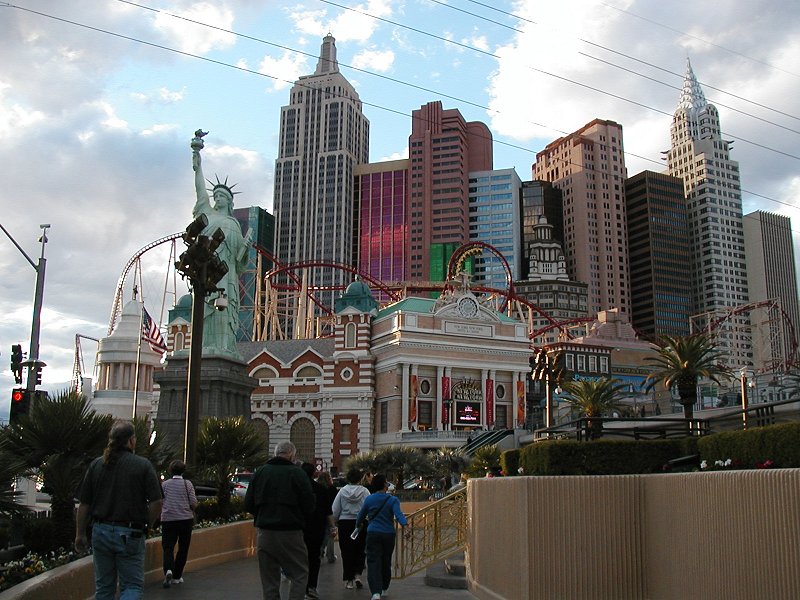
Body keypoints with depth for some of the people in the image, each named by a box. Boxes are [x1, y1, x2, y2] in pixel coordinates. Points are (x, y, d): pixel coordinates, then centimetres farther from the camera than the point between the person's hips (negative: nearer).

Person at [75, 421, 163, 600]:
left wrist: (80, 535, 14)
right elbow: (156, 503, -10)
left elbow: (84, 505, 5)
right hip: (130, 534, -4)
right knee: (133, 585, 3)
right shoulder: (143, 465, -7)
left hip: (101, 532, 4)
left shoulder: (96, 464, 4)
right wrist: (146, 525, 7)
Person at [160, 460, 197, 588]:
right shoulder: (187, 484, -1)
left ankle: (168, 570, -25)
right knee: (183, 548, 12)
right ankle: (177, 576, 15)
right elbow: (194, 503, -5)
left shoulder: (164, 484, 2)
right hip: (185, 519, 0)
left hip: (168, 520, 0)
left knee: (168, 547, 0)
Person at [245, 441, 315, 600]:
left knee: (269, 579, 12)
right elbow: (309, 505, -7)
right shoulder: (296, 472, -6)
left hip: (264, 533, 4)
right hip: (290, 533, -4)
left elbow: (248, 504, 6)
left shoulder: (260, 471, 6)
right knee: (300, 574, 6)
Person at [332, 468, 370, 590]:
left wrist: (336, 522, 15)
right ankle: (357, 575, -2)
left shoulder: (342, 491, -3)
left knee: (346, 552, 7)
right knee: (359, 550, 12)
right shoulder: (365, 491, -6)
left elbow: (335, 510, 0)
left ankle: (348, 580, 11)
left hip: (345, 523, 1)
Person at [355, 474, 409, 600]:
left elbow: (361, 515, 14)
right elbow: (398, 514, -21)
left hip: (373, 534, 0)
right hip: (389, 535, 0)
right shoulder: (393, 500, -4)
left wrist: (358, 525, 34)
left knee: (373, 563, -5)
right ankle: (383, 589, 31)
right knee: (386, 562, 17)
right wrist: (405, 526, -32)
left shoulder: (369, 499, 2)